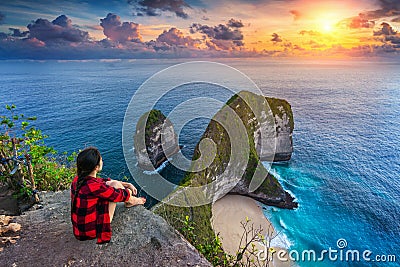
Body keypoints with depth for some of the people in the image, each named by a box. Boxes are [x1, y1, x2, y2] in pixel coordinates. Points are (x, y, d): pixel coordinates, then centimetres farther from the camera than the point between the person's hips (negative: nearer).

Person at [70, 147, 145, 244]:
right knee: (115, 185, -10)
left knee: (111, 183, 4)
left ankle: (130, 200, 25)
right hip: (92, 231, -8)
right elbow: (121, 195, -18)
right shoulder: (93, 187, -32)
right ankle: (132, 201, 19)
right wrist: (129, 190, 6)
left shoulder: (78, 179, -5)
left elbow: (104, 181, 10)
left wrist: (127, 184, 12)